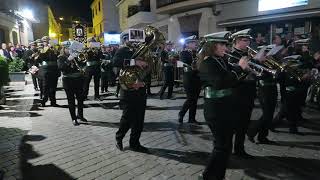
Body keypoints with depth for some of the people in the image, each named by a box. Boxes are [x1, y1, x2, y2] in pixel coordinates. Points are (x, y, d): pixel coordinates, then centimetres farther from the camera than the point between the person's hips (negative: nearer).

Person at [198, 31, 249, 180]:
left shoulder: (222, 60, 11)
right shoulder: (207, 63, -14)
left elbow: (233, 81, 15)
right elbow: (220, 82, -28)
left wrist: (245, 67, 3)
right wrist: (239, 68, -22)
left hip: (227, 108, 9)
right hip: (216, 110, -8)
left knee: (225, 145, 16)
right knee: (222, 146, -2)